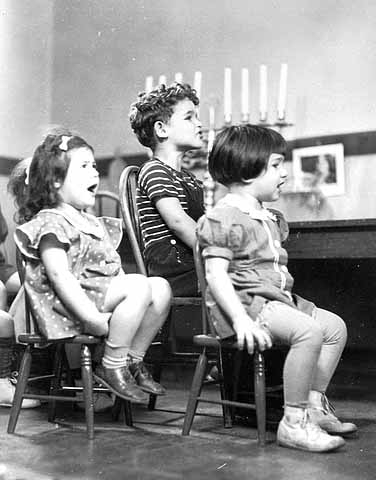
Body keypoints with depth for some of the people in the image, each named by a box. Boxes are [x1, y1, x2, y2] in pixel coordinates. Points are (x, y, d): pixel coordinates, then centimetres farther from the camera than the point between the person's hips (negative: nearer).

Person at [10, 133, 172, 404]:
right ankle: (112, 368, -16)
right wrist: (92, 317, -27)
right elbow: (59, 275, -19)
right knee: (140, 286, -26)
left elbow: (115, 269, 23)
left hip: (106, 294, 9)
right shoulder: (50, 222, -7)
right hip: (69, 305, -9)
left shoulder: (93, 223, 24)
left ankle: (134, 362, 5)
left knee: (161, 288, -5)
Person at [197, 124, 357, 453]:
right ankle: (294, 422, -19)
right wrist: (241, 319, -29)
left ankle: (314, 405, 12)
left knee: (335, 326, 8)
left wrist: (290, 299, 15)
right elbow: (216, 275, -20)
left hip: (276, 297, 10)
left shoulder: (271, 219, 19)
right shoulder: (223, 218, -13)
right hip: (245, 300, -10)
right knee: (309, 332, -27)